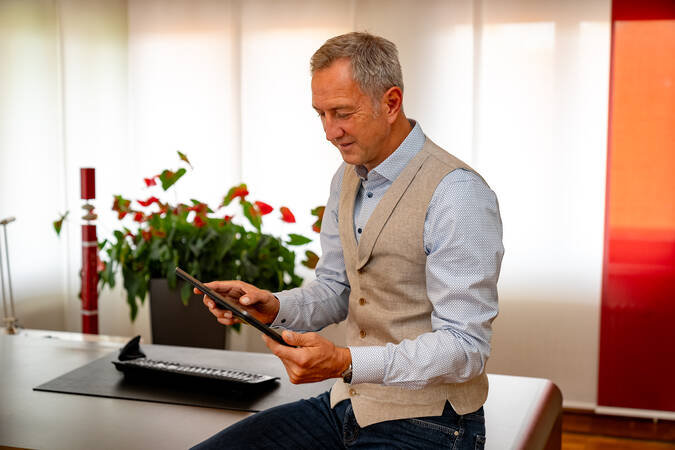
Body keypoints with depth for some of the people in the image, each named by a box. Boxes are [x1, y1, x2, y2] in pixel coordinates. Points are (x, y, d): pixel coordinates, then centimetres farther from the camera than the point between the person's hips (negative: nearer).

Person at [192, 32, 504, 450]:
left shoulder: (457, 195, -20)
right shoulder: (348, 178, 7)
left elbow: (465, 348, -22)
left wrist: (345, 363, -33)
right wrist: (273, 306, -6)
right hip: (347, 405, 8)